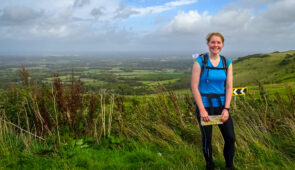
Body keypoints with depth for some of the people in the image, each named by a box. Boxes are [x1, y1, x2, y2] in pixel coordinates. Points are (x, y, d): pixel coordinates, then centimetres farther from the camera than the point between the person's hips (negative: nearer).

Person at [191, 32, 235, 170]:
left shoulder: (227, 63, 3)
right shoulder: (200, 62, -8)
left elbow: (229, 87, 1)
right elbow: (194, 87, -11)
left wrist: (226, 109, -8)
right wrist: (202, 110, -14)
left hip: (221, 105, 4)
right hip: (204, 105, -3)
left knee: (230, 138, 6)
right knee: (207, 139, 9)